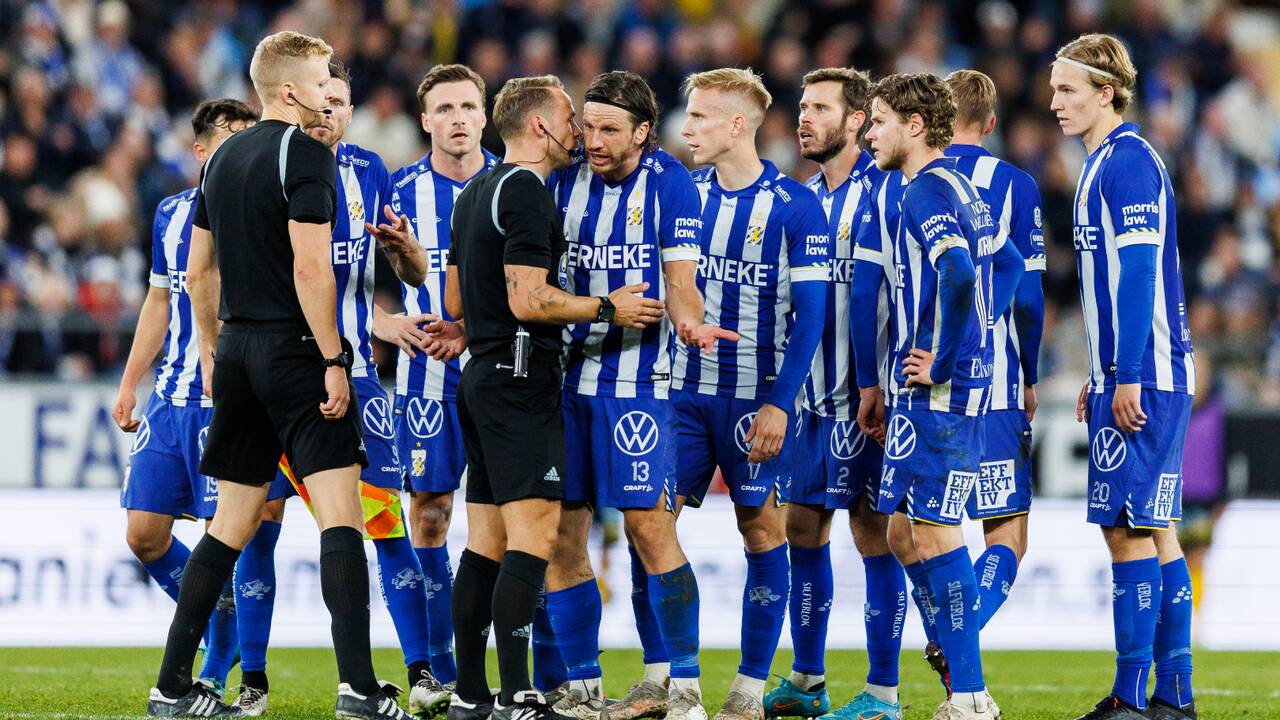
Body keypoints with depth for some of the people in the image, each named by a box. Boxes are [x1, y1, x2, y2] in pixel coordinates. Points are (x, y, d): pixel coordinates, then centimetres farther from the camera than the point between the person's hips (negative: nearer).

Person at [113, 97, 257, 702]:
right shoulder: (172, 214, 11)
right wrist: (129, 383, 19)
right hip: (170, 398, 5)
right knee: (144, 533, 2)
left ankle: (215, 673, 7)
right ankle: (218, 623, 24)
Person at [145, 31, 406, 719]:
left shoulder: (223, 158, 15)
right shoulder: (304, 153, -10)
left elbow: (198, 272, 19)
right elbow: (310, 267, -18)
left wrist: (212, 358, 26)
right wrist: (333, 361, -16)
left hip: (238, 352, 8)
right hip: (295, 351, -8)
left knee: (232, 522, 13)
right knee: (340, 514, -10)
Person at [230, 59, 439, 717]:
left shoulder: (368, 172, 7)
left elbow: (416, 276, 11)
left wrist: (403, 245, -11)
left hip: (351, 372, 2)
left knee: (387, 519, -6)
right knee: (259, 523, -1)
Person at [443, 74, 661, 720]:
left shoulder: (476, 193, 18)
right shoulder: (526, 192, -13)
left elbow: (455, 302, 24)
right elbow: (528, 301, -20)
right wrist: (607, 309, -9)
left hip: (480, 373, 10)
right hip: (520, 379, -10)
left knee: (487, 540, 9)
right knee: (533, 532, -12)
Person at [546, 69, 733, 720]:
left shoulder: (668, 183, -2)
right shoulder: (564, 182, 8)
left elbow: (679, 281, -4)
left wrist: (688, 321, -25)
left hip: (636, 380, -4)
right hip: (564, 374, 4)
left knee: (649, 527, -10)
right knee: (560, 534, 3)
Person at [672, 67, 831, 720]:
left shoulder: (794, 207, -7)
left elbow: (809, 315, -8)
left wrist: (779, 403, -14)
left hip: (755, 398, -4)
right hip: (685, 392, 4)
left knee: (763, 530, 1)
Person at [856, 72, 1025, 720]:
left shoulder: (928, 191, -13)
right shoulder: (958, 188, 18)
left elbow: (957, 275, -29)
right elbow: (1007, 265, 28)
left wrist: (939, 361, -20)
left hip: (936, 391, -10)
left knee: (934, 534, -8)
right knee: (905, 534, 13)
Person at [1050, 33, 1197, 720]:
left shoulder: (1126, 161, -13)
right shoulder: (1103, 163, 17)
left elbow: (1139, 273, -19)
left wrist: (1128, 377, -21)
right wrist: (1100, 376, 23)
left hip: (1143, 379, -10)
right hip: (1132, 376, 10)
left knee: (1131, 529, -8)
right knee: (1152, 530, 11)